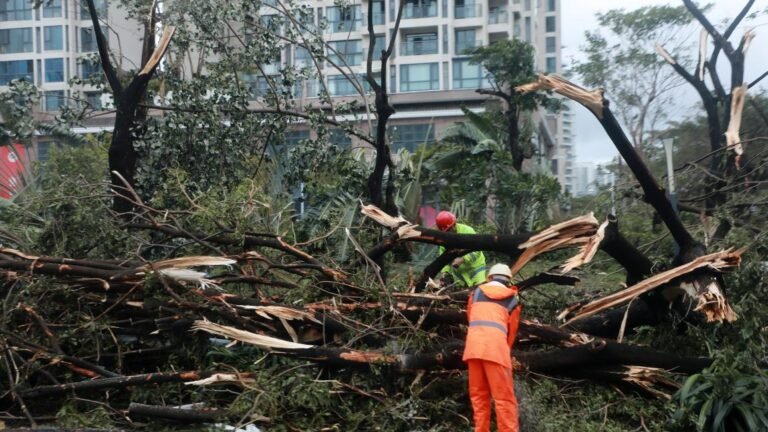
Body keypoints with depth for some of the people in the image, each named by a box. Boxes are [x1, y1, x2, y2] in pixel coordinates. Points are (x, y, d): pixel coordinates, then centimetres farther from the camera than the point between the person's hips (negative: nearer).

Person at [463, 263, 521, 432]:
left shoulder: (477, 291, 21)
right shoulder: (513, 299, 17)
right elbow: (512, 330, 17)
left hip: (473, 346, 2)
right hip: (496, 347, -2)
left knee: (478, 395, 10)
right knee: (504, 397, -2)